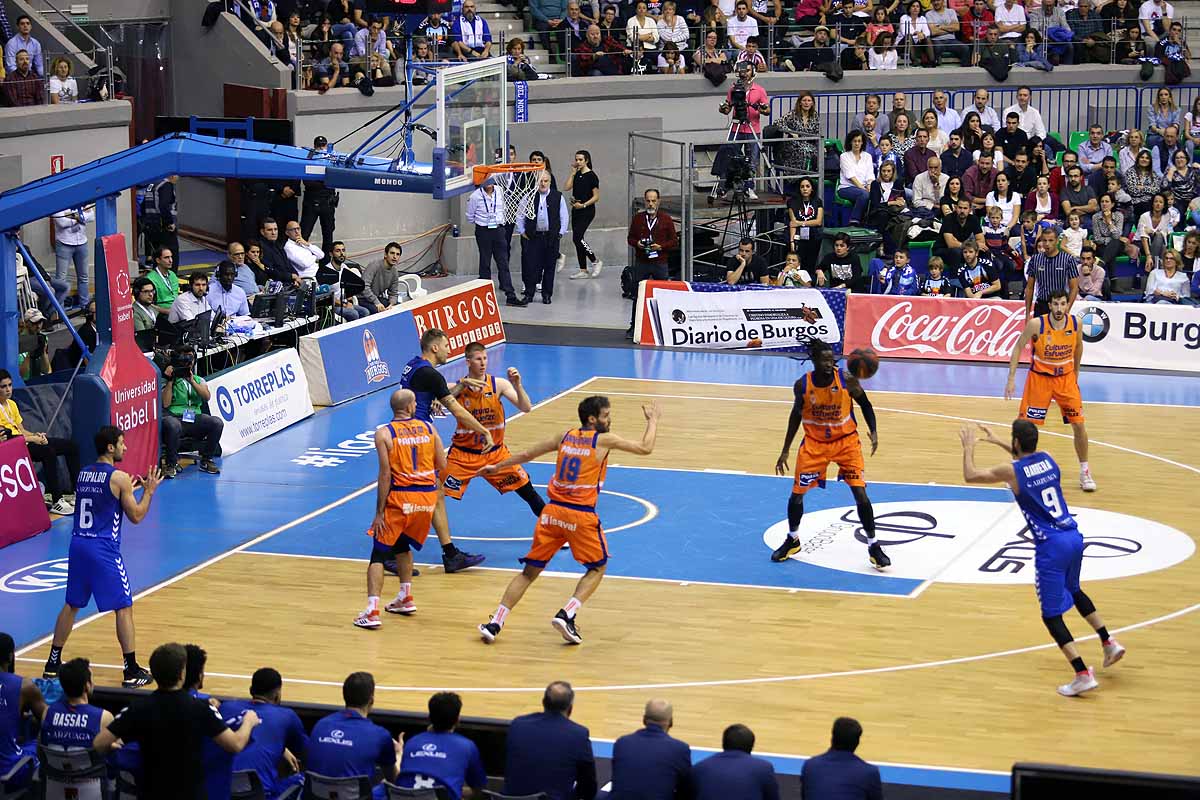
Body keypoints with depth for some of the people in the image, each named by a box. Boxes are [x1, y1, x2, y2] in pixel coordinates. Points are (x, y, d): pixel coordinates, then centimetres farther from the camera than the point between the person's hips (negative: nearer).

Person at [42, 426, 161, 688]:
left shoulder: (83, 474, 11)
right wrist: (149, 491, 9)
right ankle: (132, 672, 2)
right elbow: (136, 516, -4)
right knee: (124, 608, 1)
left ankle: (53, 664, 22)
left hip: (78, 545, 7)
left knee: (71, 605, 18)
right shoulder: (119, 478, -10)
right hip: (104, 550, -7)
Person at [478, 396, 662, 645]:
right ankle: (567, 615, -4)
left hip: (552, 511, 5)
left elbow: (528, 454, 22)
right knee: (597, 568, 16)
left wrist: (497, 467, 37)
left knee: (530, 570, 13)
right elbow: (645, 448, 5)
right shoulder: (604, 440, -1)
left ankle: (495, 623, 5)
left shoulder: (565, 437, 13)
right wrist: (653, 420, 22)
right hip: (581, 516, -5)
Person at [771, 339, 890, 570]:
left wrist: (873, 432, -16)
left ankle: (873, 546, 4)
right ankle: (793, 540, 26)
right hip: (814, 443, 1)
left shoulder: (847, 380, -18)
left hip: (846, 441, -1)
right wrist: (785, 450, 4)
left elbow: (865, 404, -2)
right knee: (796, 493, 1)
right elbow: (796, 414, 2)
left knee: (860, 493, -10)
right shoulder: (802, 385, -14)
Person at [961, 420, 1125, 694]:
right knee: (1073, 591, 34)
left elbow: (970, 476, 4)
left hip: (1051, 547, -7)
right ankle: (1109, 643, 32)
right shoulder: (1048, 459, 8)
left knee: (1052, 615, 0)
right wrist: (996, 442, 41)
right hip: (1074, 537, 7)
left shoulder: (1011, 471, -9)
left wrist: (969, 447, 20)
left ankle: (1083, 674, -8)